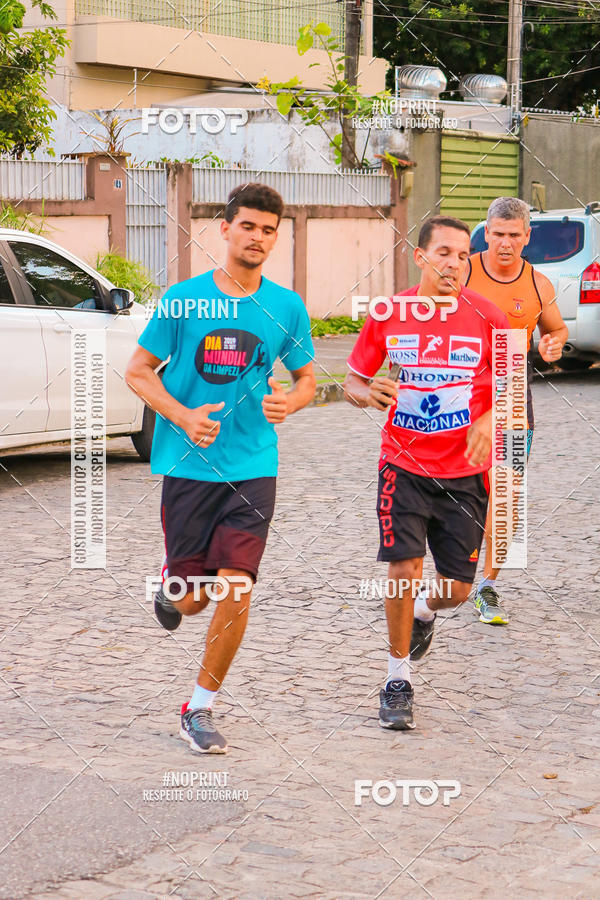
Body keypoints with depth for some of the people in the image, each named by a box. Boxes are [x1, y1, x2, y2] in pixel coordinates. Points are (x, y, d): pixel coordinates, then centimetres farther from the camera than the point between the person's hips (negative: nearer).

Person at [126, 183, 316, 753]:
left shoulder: (287, 307, 3)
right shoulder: (183, 299, -2)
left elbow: (306, 377, 15)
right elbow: (137, 371, 3)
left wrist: (290, 401, -9)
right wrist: (183, 416, -14)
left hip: (253, 466, 1)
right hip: (189, 465, -1)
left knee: (235, 590, -9)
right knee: (193, 597, 2)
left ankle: (200, 709, 7)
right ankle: (175, 593, 42)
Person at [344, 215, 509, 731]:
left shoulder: (487, 319, -6)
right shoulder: (387, 315, -4)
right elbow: (353, 382, 6)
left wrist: (488, 420, -16)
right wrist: (368, 393, -17)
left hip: (464, 472, 1)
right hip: (404, 465, -1)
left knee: (456, 588, 4)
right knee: (404, 569, -12)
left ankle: (425, 612, 43)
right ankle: (398, 681, 7)